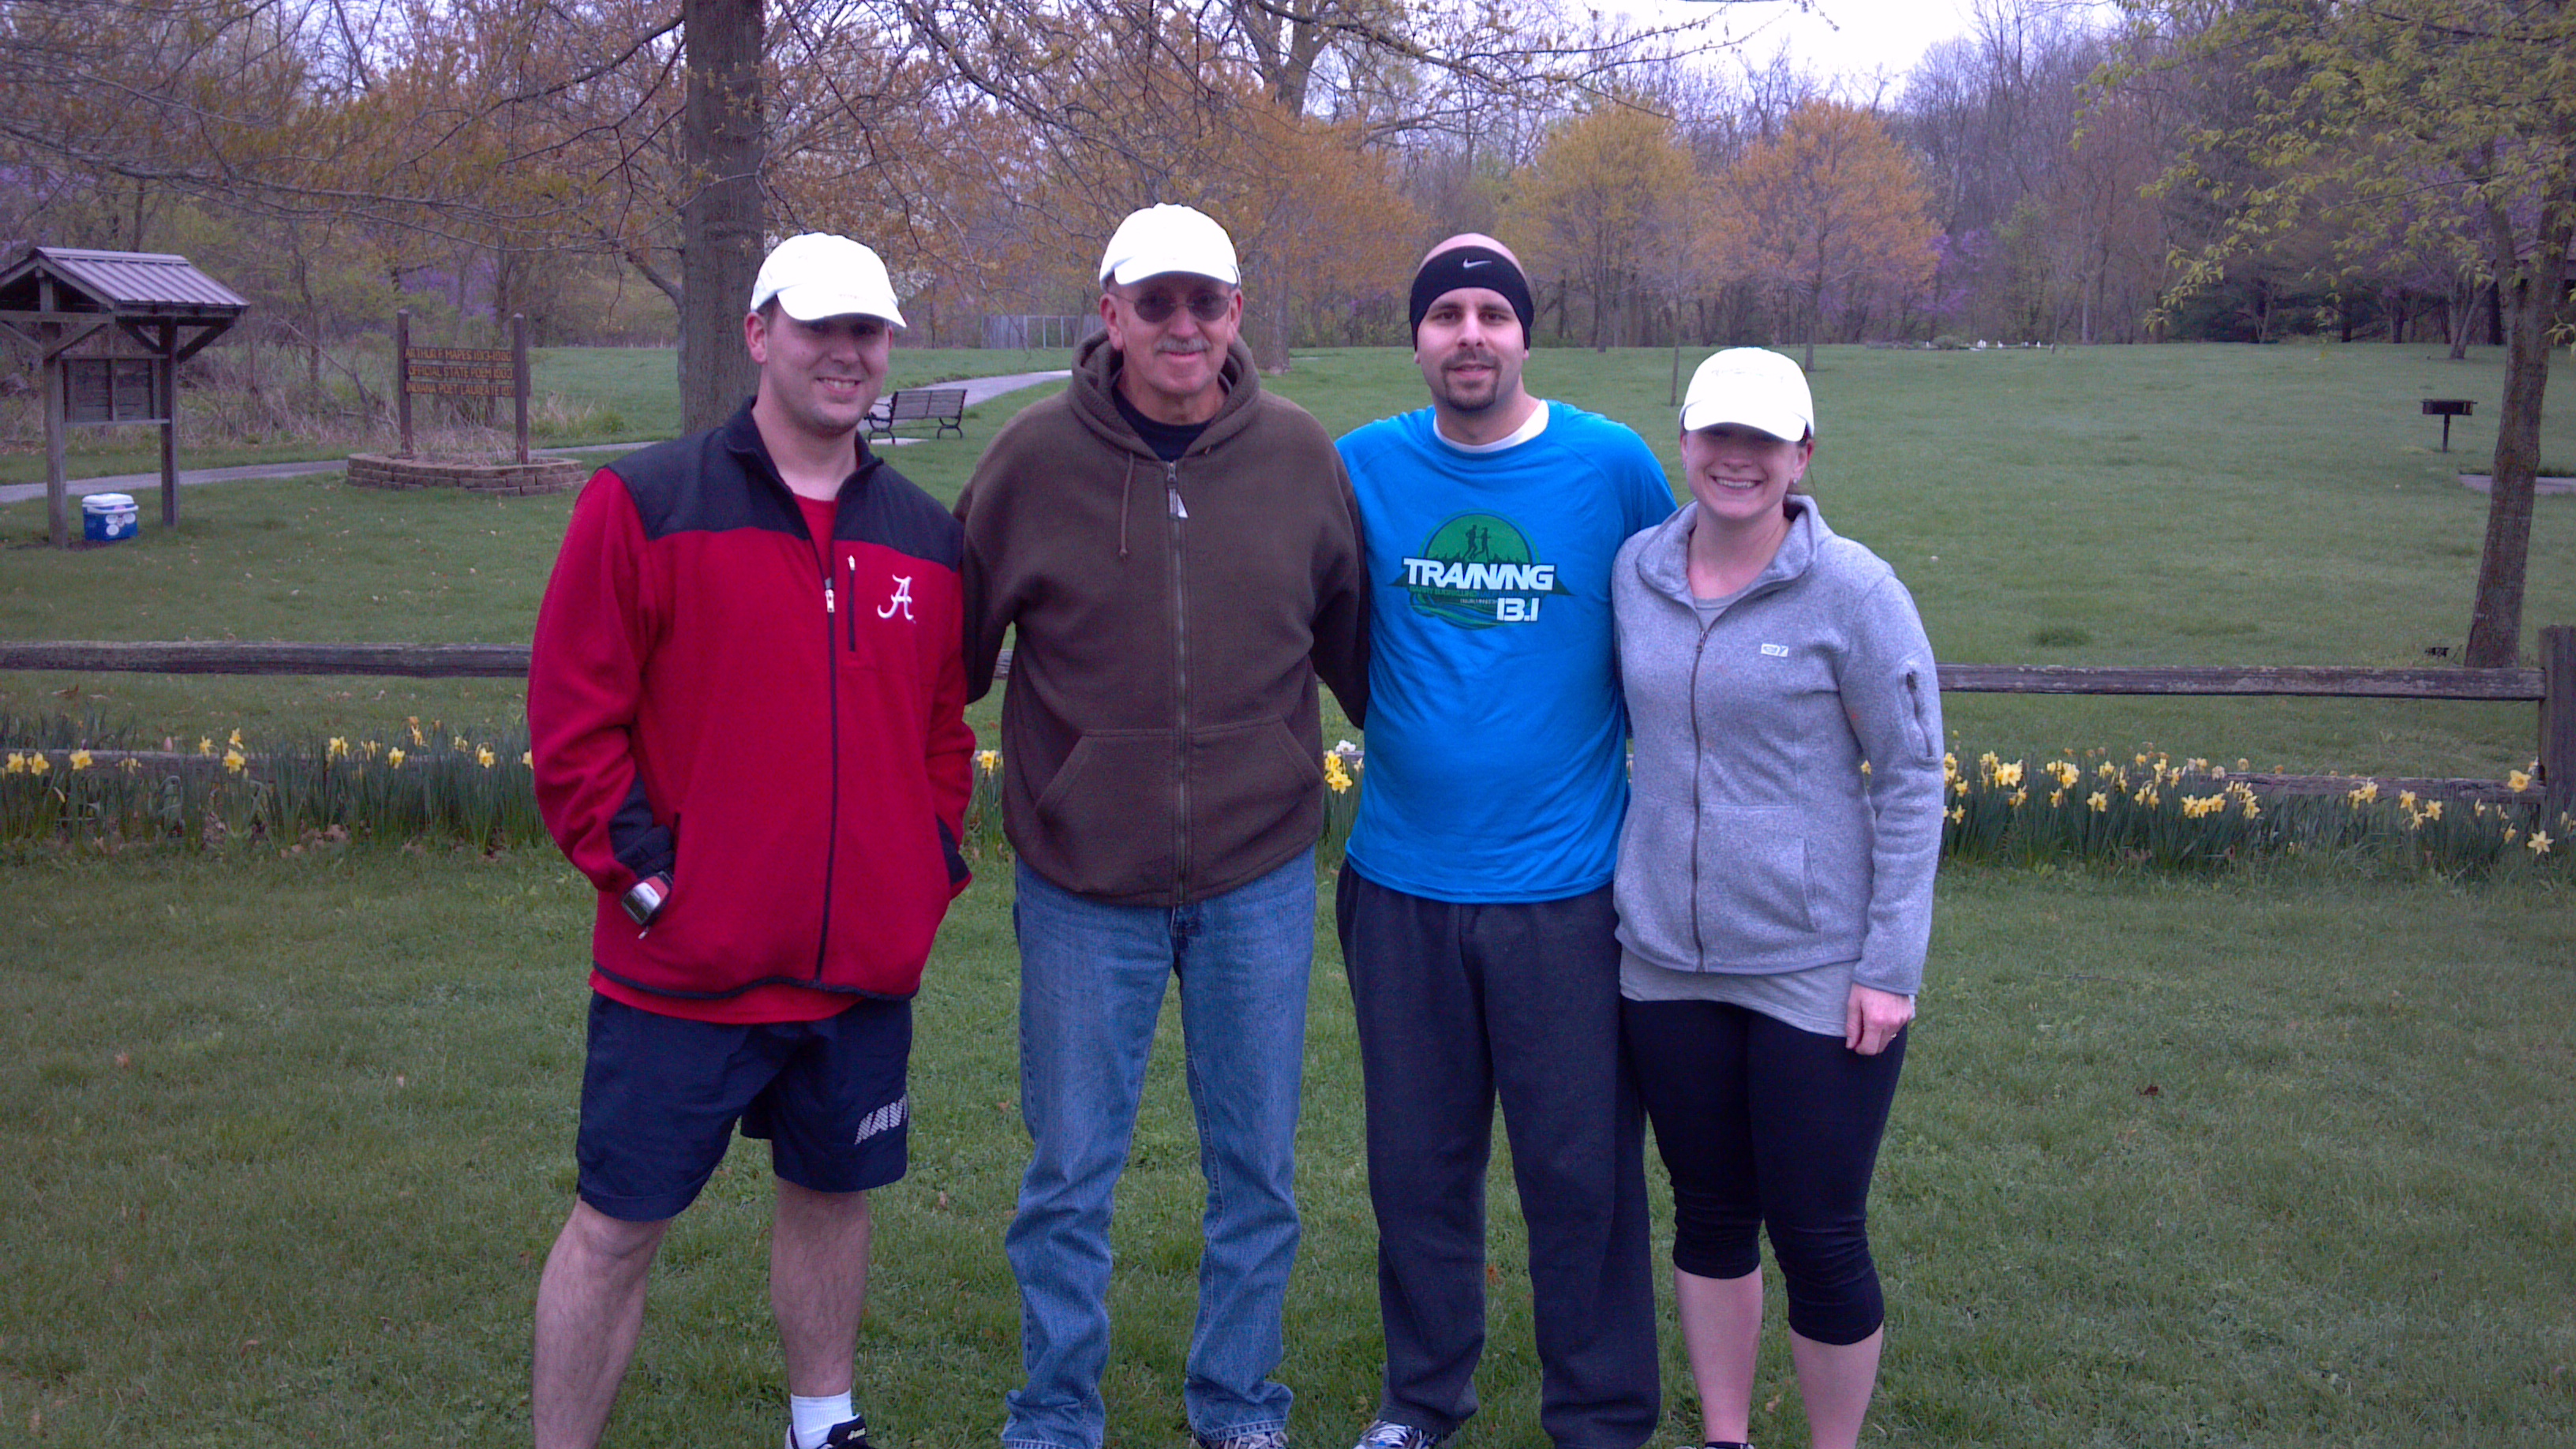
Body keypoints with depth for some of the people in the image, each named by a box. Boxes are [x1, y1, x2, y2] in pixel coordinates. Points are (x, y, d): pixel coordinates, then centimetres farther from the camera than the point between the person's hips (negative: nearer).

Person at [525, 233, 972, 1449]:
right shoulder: (644, 505, -6)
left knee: (833, 1192, 19)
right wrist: (631, 861, -11)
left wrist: (935, 858, 5)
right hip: (683, 964, -4)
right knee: (617, 1224, 5)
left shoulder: (924, 537, 9)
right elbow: (571, 712, -6)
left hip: (867, 967, 5)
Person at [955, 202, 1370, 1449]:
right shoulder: (1034, 458, -5)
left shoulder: (1299, 456, -1)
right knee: (1069, 1178, 9)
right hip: (1083, 884, -1)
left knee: (1257, 1170, 14)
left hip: (1260, 879, 2)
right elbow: (954, 648, 4)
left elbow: (1354, 643, 11)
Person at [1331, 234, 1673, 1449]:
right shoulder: (1361, 468, 0)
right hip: (1402, 881, 2)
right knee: (1416, 1161, 14)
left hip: (1566, 885, -2)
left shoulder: (1614, 467, -4)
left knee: (1581, 1166, 6)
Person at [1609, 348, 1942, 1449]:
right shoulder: (1636, 570, 3)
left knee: (1818, 1237, 4)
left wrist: (1891, 966, -11)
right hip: (1667, 958, 4)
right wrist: (1632, 884, 9)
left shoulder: (1855, 592, -10)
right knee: (1709, 1217, 16)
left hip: (1819, 971, -4)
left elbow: (1913, 781, -7)